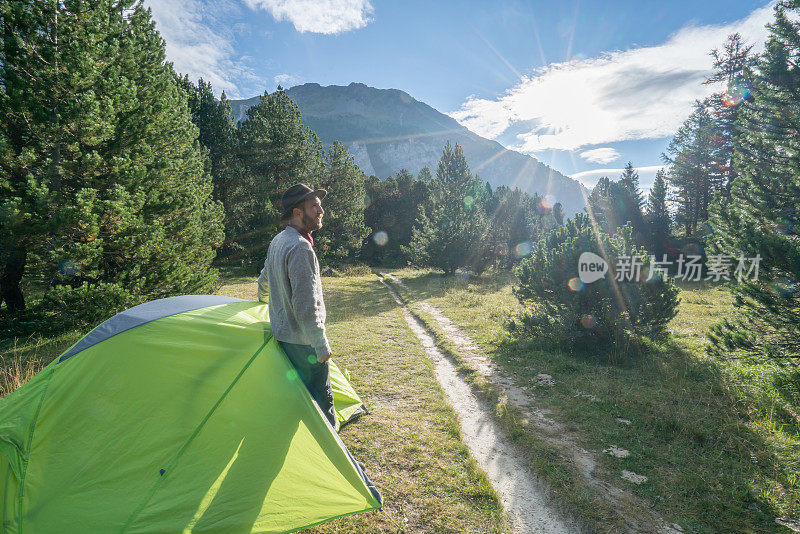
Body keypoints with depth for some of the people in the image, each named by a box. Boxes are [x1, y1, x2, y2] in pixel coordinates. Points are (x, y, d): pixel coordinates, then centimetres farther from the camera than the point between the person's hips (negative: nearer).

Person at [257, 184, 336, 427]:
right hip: (304, 341, -10)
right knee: (321, 398, 2)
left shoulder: (277, 241, 9)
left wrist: (263, 300, 45)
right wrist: (321, 344, -20)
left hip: (282, 332, 10)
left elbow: (264, 280, 26)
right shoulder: (300, 247, -22)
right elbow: (305, 304, -26)